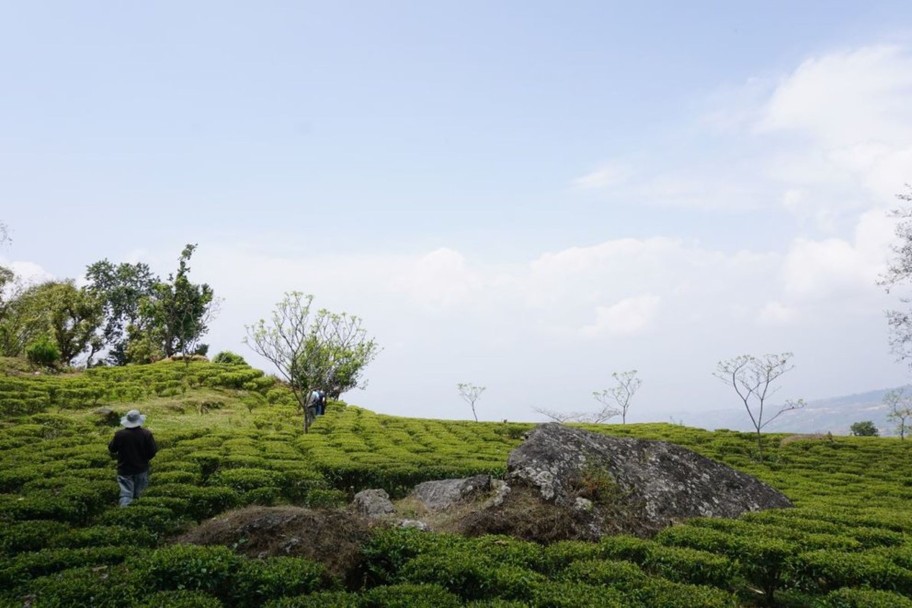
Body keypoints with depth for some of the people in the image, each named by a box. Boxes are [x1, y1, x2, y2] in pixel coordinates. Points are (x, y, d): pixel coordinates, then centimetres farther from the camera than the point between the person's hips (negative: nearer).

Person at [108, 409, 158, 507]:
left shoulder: (119, 434, -15)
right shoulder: (146, 434, -15)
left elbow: (111, 449, -1)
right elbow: (153, 451, -9)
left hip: (124, 470, -1)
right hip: (141, 469, 1)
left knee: (126, 493, 1)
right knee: (137, 493, 18)